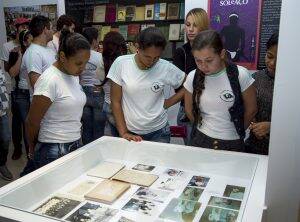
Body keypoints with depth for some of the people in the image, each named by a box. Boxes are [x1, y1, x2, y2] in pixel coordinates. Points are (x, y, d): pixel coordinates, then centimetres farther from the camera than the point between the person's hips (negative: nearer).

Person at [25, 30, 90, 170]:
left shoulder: (74, 75, 4)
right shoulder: (49, 81, -19)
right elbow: (32, 122, -12)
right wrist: (33, 150, 2)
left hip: (75, 146, 7)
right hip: (53, 152, -7)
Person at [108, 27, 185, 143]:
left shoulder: (166, 67, -10)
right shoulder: (121, 63, -10)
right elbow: (116, 101, -6)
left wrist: (167, 103, -5)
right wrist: (123, 133, -8)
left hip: (158, 132, 0)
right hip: (130, 133, 0)